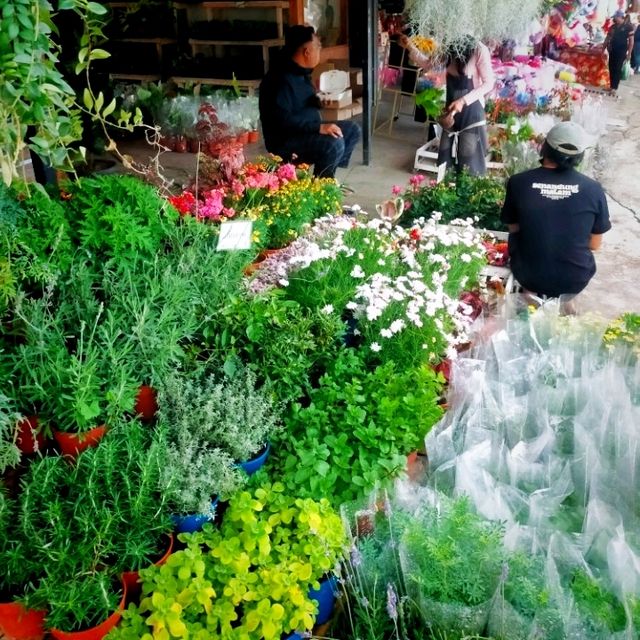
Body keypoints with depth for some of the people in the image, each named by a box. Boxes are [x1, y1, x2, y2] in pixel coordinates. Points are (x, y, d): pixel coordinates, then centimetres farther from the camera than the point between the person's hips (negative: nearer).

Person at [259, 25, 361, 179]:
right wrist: (319, 127, -33)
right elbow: (282, 120, -31)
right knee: (334, 143, -30)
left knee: (352, 130, 7)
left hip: (307, 131, 10)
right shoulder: (280, 78, -21)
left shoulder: (300, 72, 10)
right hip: (285, 141, -10)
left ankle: (327, 176, 9)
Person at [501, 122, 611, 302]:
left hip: (528, 277, -1)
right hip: (575, 281, 1)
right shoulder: (593, 189, -14)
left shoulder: (518, 182, -15)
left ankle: (534, 293, 24)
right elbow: (594, 244, -2)